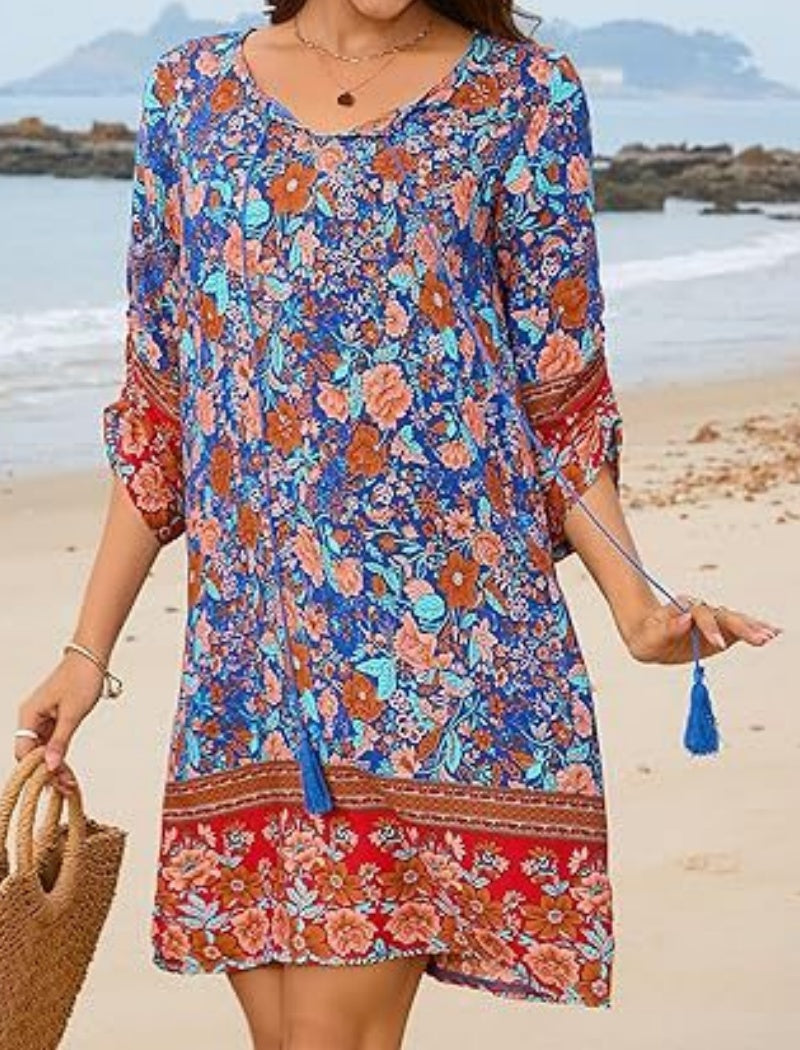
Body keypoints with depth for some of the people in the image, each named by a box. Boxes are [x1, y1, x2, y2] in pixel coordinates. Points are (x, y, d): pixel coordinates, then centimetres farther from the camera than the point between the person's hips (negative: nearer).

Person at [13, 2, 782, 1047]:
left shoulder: (526, 95, 3)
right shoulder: (192, 90, 11)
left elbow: (561, 400, 4)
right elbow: (157, 408, 13)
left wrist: (636, 603, -12)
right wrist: (89, 651, 11)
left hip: (439, 625, -3)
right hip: (246, 640, 3)